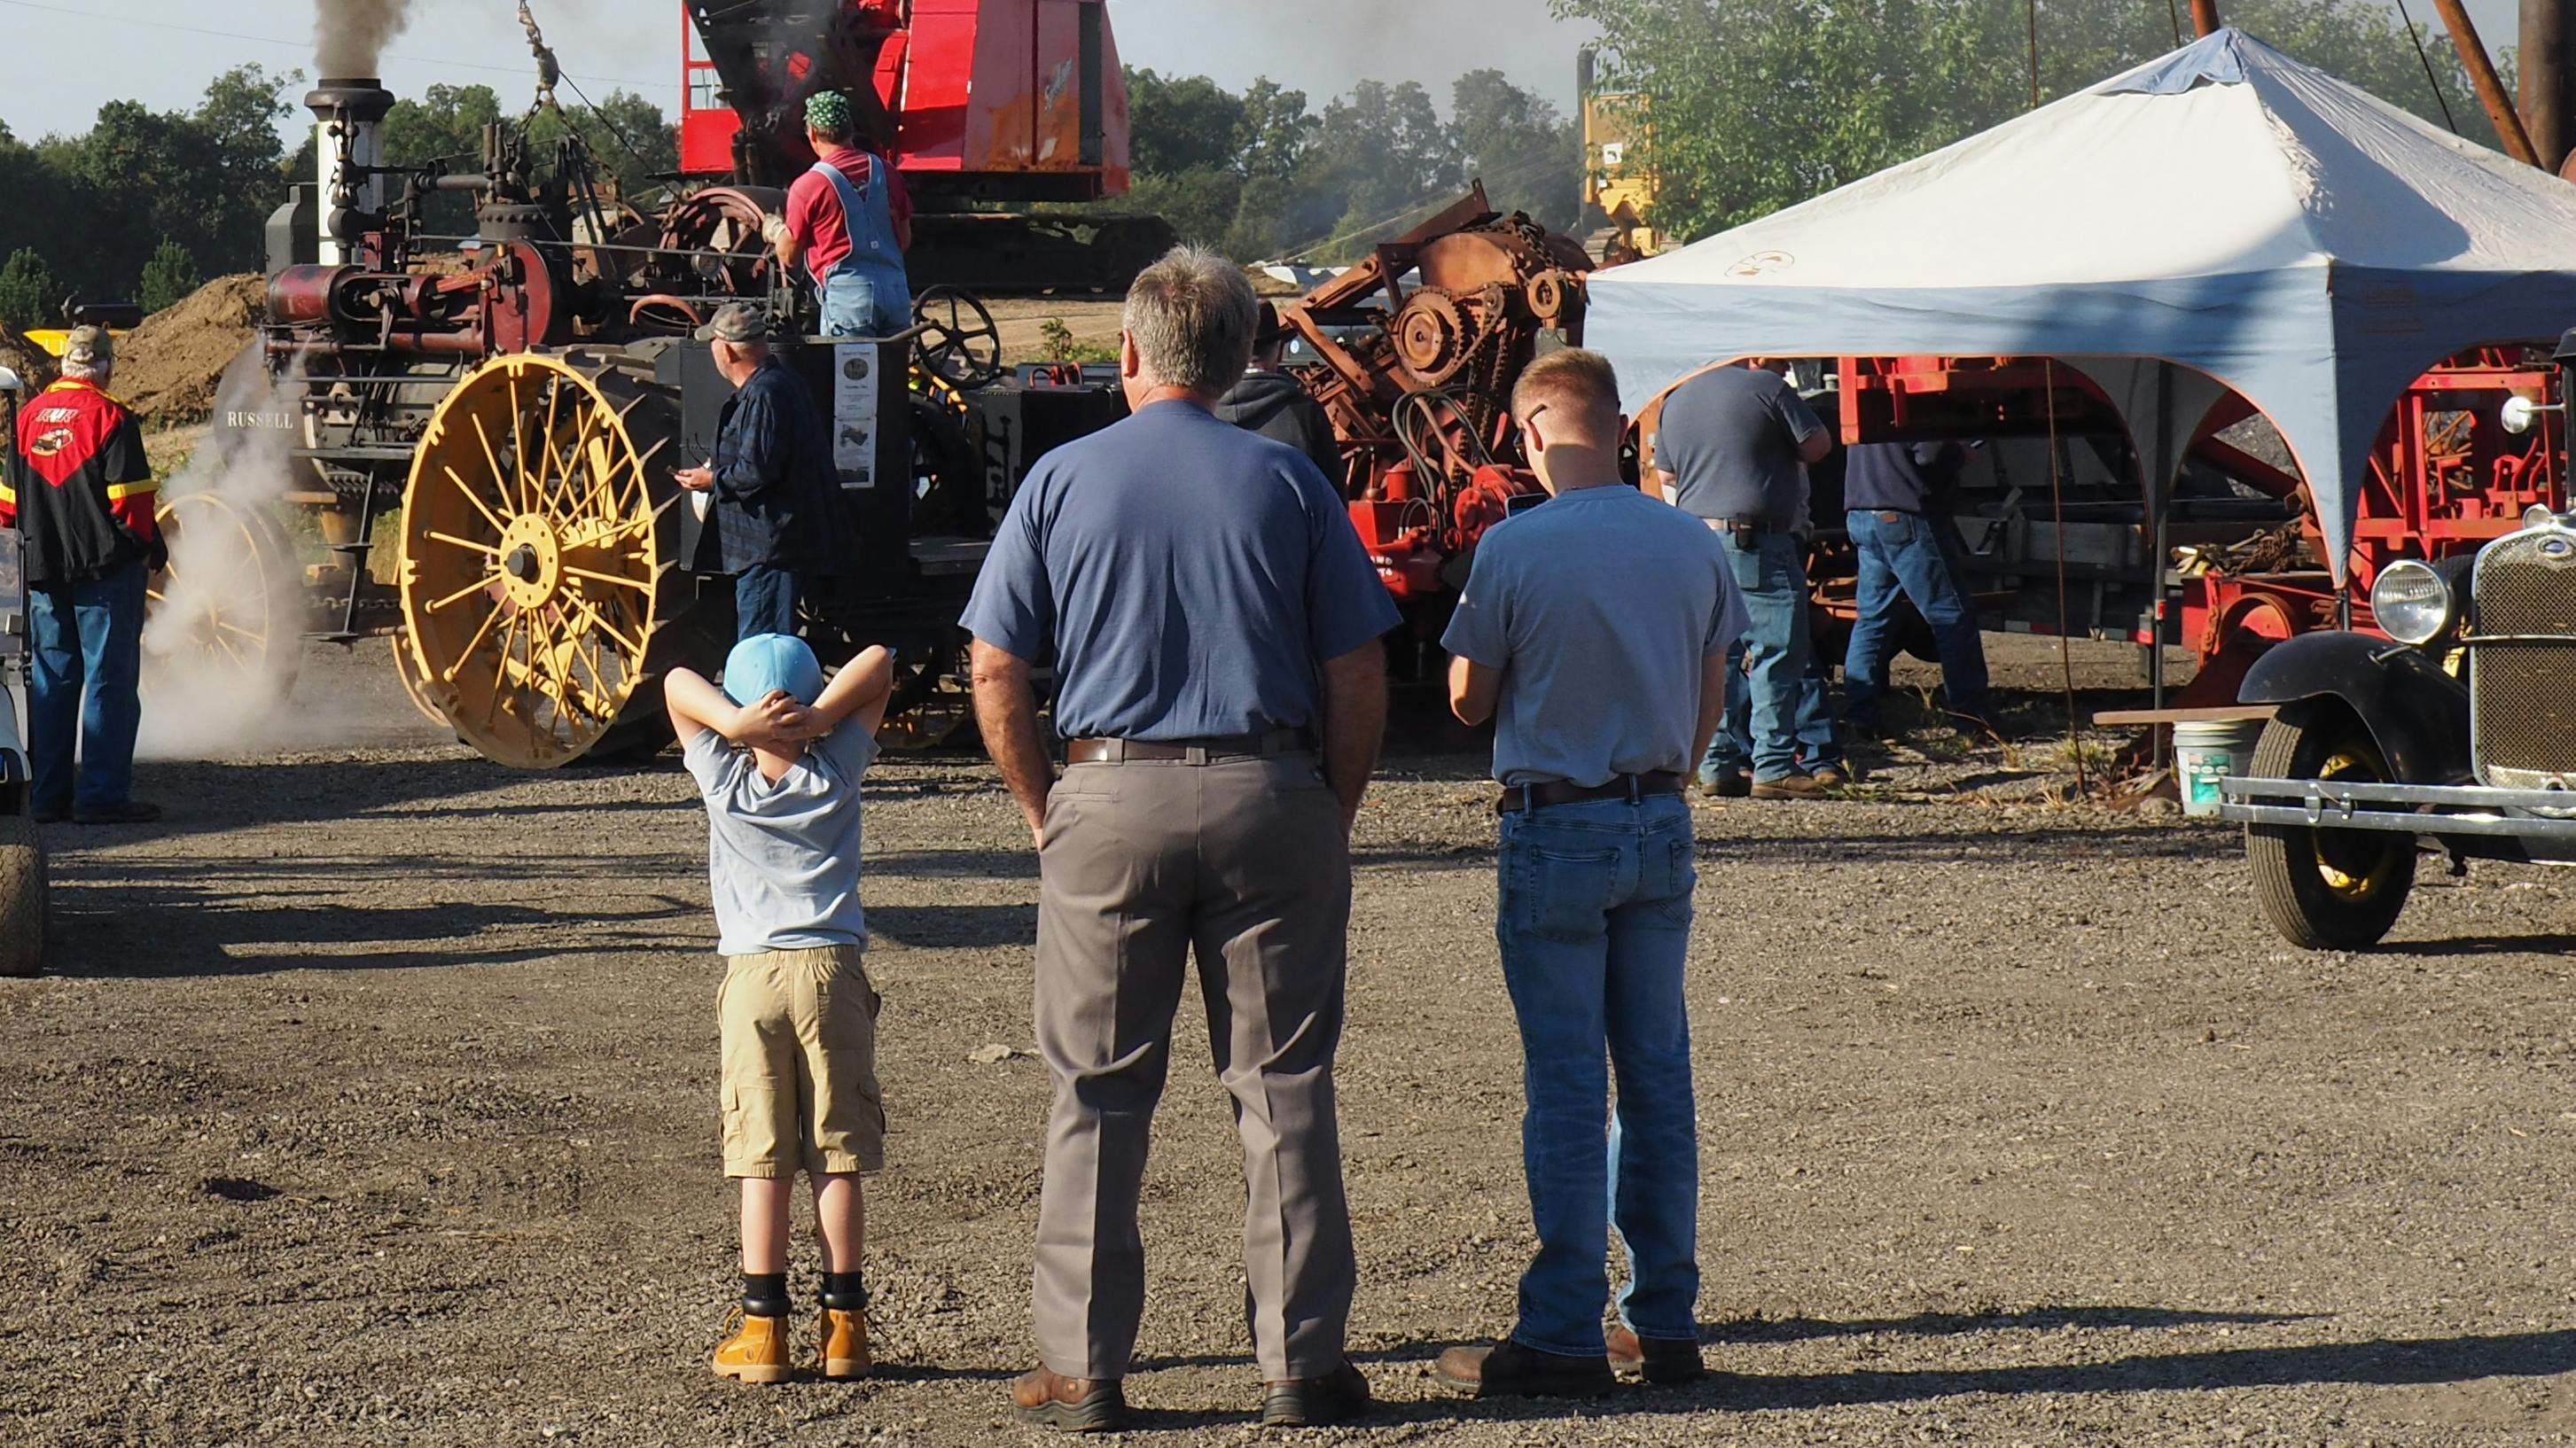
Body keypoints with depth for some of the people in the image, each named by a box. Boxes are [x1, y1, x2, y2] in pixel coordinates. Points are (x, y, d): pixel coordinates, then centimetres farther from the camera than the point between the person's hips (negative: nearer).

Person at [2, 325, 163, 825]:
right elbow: (129, 498, -13)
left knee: (51, 680, 10)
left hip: (44, 572, 6)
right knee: (110, 681, -2)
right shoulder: (110, 418, -10)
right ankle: (103, 796, -5)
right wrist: (152, 550, -1)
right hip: (106, 568, -6)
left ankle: (48, 795, 10)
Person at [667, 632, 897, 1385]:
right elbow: (878, 665, 5)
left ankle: (763, 1328, -2)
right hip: (835, 970, 1)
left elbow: (677, 683, 5)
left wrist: (735, 724, -10)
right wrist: (818, 718, -8)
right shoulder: (836, 777, 0)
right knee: (838, 1159, 3)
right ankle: (843, 1324, 3)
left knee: (762, 1163, 0)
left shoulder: (726, 785, -1)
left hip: (753, 976, -1)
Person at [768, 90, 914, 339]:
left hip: (847, 295, -5)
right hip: (897, 292, 5)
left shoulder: (807, 187, -7)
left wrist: (775, 231, 24)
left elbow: (789, 257, 3)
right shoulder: (886, 171, 8)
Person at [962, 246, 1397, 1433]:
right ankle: (1300, 1363, 7)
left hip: (1111, 798, 0)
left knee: (1098, 1093, 6)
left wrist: (1044, 811, 10)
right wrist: (1333, 814, 11)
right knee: (1285, 1087, 5)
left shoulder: (1063, 480, 2)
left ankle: (1083, 1369, 8)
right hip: (1268, 797, 0)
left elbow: (995, 678, 1)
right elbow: (1358, 679, 0)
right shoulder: (1288, 483, 2)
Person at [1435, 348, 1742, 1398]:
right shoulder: (1694, 547, 1)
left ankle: (1563, 1337, 1)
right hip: (1662, 823, 5)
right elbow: (1710, 700, 11)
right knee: (1658, 1075, 11)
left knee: (1566, 1084, -1)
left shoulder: (1514, 549, -14)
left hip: (1556, 830, -5)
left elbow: (1469, 701, -6)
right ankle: (1664, 1322, 16)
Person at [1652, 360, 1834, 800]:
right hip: (1758, 544, -6)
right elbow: (1818, 446, -1)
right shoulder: (1765, 386, -5)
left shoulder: (1676, 401, 14)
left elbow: (1666, 474, 22)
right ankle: (1773, 767, -7)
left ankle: (1714, 767, 10)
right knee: (1775, 653, -4)